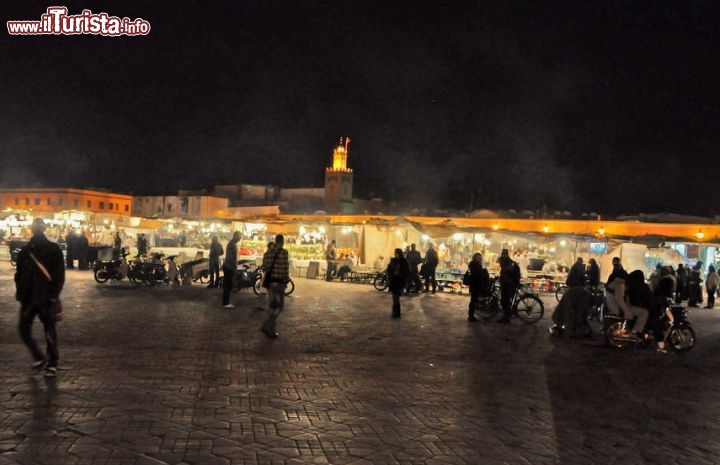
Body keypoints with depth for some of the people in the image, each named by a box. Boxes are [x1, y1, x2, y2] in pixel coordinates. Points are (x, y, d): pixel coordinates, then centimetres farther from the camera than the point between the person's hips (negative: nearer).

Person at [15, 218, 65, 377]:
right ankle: (38, 357, 19)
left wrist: (54, 295, -8)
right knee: (24, 330, 7)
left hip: (46, 298, -2)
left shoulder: (53, 250, -2)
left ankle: (52, 364, 11)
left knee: (50, 331, 6)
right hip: (28, 298, 2)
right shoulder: (26, 250, 5)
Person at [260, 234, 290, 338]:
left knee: (272, 305, 16)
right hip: (278, 281, -7)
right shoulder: (283, 252, -12)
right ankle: (267, 326, -11)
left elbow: (264, 267, 11)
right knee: (279, 305, 0)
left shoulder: (268, 251, 8)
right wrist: (286, 281, -4)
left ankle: (270, 329, 21)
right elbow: (285, 268, -15)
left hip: (269, 281, 7)